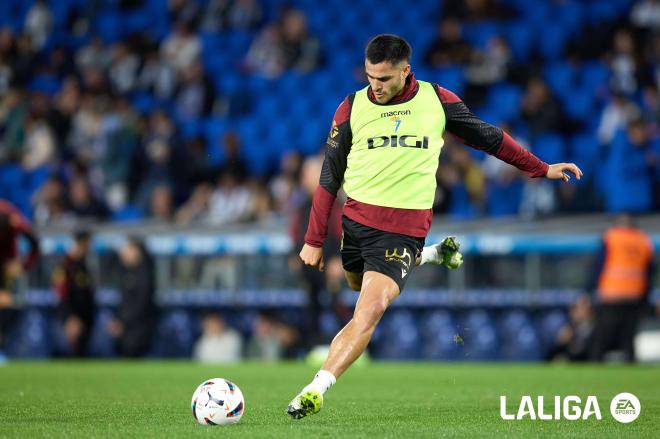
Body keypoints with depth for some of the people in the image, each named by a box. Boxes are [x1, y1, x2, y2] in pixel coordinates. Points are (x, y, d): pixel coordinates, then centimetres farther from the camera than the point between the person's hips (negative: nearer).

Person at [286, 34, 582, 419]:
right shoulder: (353, 107, -2)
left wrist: (542, 169, 16)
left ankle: (317, 390, -18)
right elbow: (330, 177, 4)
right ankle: (434, 256, 45)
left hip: (405, 228, -3)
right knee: (361, 285, 24)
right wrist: (314, 240, 3)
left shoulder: (436, 100, -2)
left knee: (369, 311, -18)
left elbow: (488, 137, 12)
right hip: (357, 219, 3)